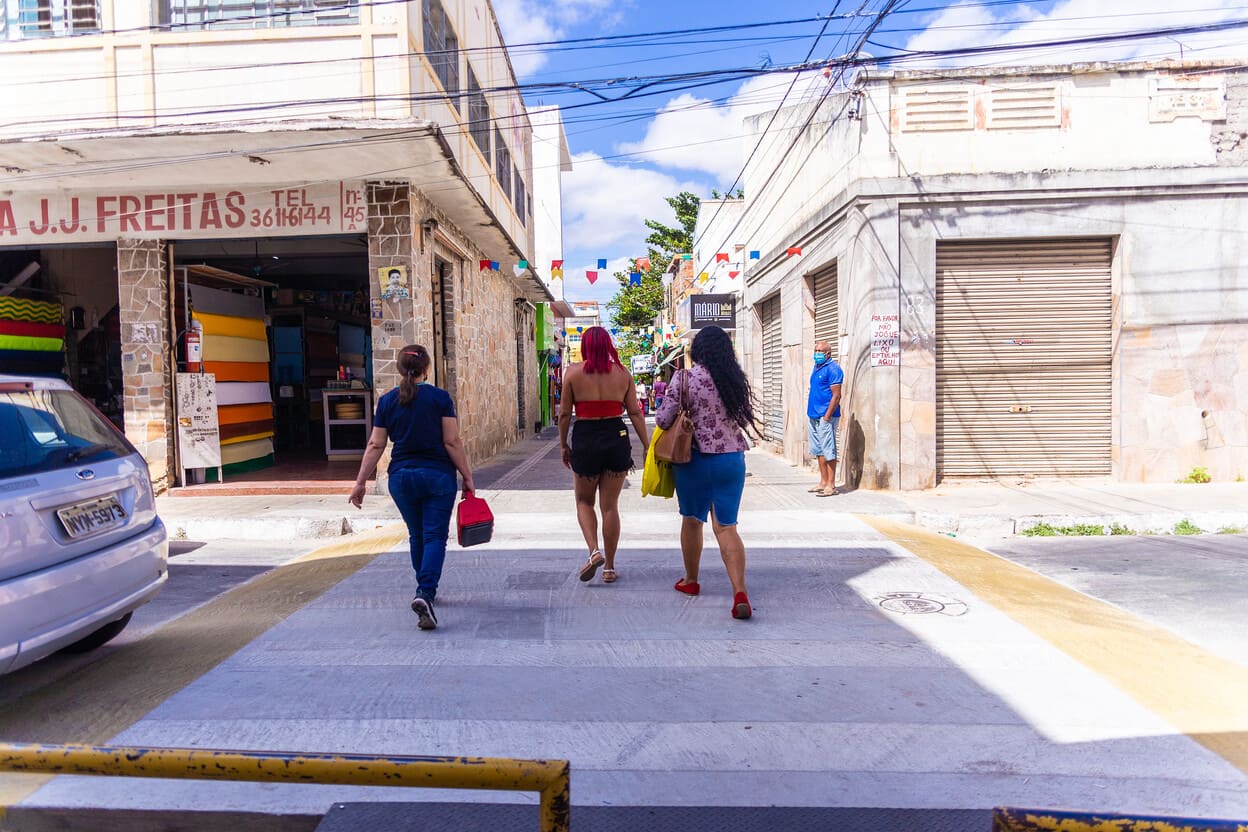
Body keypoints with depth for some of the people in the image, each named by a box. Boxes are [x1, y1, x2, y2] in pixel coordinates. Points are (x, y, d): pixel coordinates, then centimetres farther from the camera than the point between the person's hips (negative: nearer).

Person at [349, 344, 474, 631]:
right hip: (438, 476, -3)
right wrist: (467, 477, -2)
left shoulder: (387, 401, 2)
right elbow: (452, 441, -9)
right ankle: (425, 594, -18)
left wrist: (360, 482, 8)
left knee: (416, 535, 19)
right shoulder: (440, 397, -6)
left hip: (402, 477, 3)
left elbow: (375, 445, 2)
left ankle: (425, 590, 33)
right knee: (435, 536, 0)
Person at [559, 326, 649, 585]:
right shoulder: (622, 373, 3)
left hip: (585, 440, -2)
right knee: (610, 505, 10)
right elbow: (635, 413, 2)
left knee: (584, 501, 18)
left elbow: (565, 413, -1)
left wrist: (563, 445, 10)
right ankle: (609, 567, 16)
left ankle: (594, 551, -4)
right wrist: (647, 446, 7)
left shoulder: (573, 372, -2)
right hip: (617, 438, 2)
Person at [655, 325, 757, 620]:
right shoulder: (735, 380, 1)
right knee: (726, 526, 4)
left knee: (692, 520, 16)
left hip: (694, 458, -2)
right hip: (732, 459, 2)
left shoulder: (683, 378, -10)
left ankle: (691, 581, 32)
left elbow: (663, 420, -10)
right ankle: (740, 592, -9)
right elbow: (746, 420, 10)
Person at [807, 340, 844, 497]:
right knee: (819, 451, 12)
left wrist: (827, 417, -19)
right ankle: (823, 482, 20)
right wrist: (811, 412, 16)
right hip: (814, 416, 9)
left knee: (828, 451, -5)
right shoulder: (817, 368, 16)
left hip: (825, 416, -9)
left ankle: (831, 486, -1)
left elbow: (836, 396, -16)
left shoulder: (833, 369, -11)